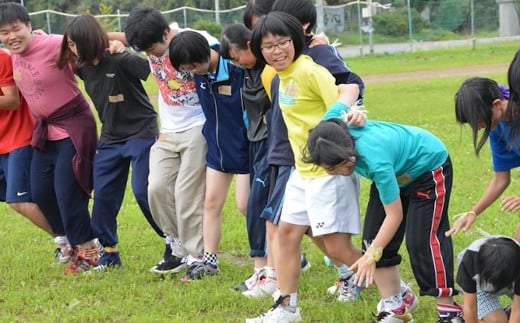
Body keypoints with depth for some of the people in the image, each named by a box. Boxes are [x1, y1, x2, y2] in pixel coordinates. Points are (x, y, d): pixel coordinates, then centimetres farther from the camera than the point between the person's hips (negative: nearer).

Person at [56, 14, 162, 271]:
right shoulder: (84, 68, 2)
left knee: (143, 191, -11)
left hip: (141, 133, -7)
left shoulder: (120, 61, -19)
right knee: (103, 195, 4)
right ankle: (109, 252, 16)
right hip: (110, 138, 7)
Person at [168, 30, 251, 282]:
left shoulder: (239, 68, -26)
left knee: (246, 204, -5)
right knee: (212, 201, 7)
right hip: (217, 145, 6)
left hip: (244, 145, -6)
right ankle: (209, 261, 15)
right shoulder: (200, 71, -7)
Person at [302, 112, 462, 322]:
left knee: (423, 241, -15)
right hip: (398, 170, 8)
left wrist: (370, 257, -31)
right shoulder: (330, 130, -26)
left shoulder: (376, 163, -44)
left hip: (429, 166, -8)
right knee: (373, 237, -2)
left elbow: (394, 215, -33)